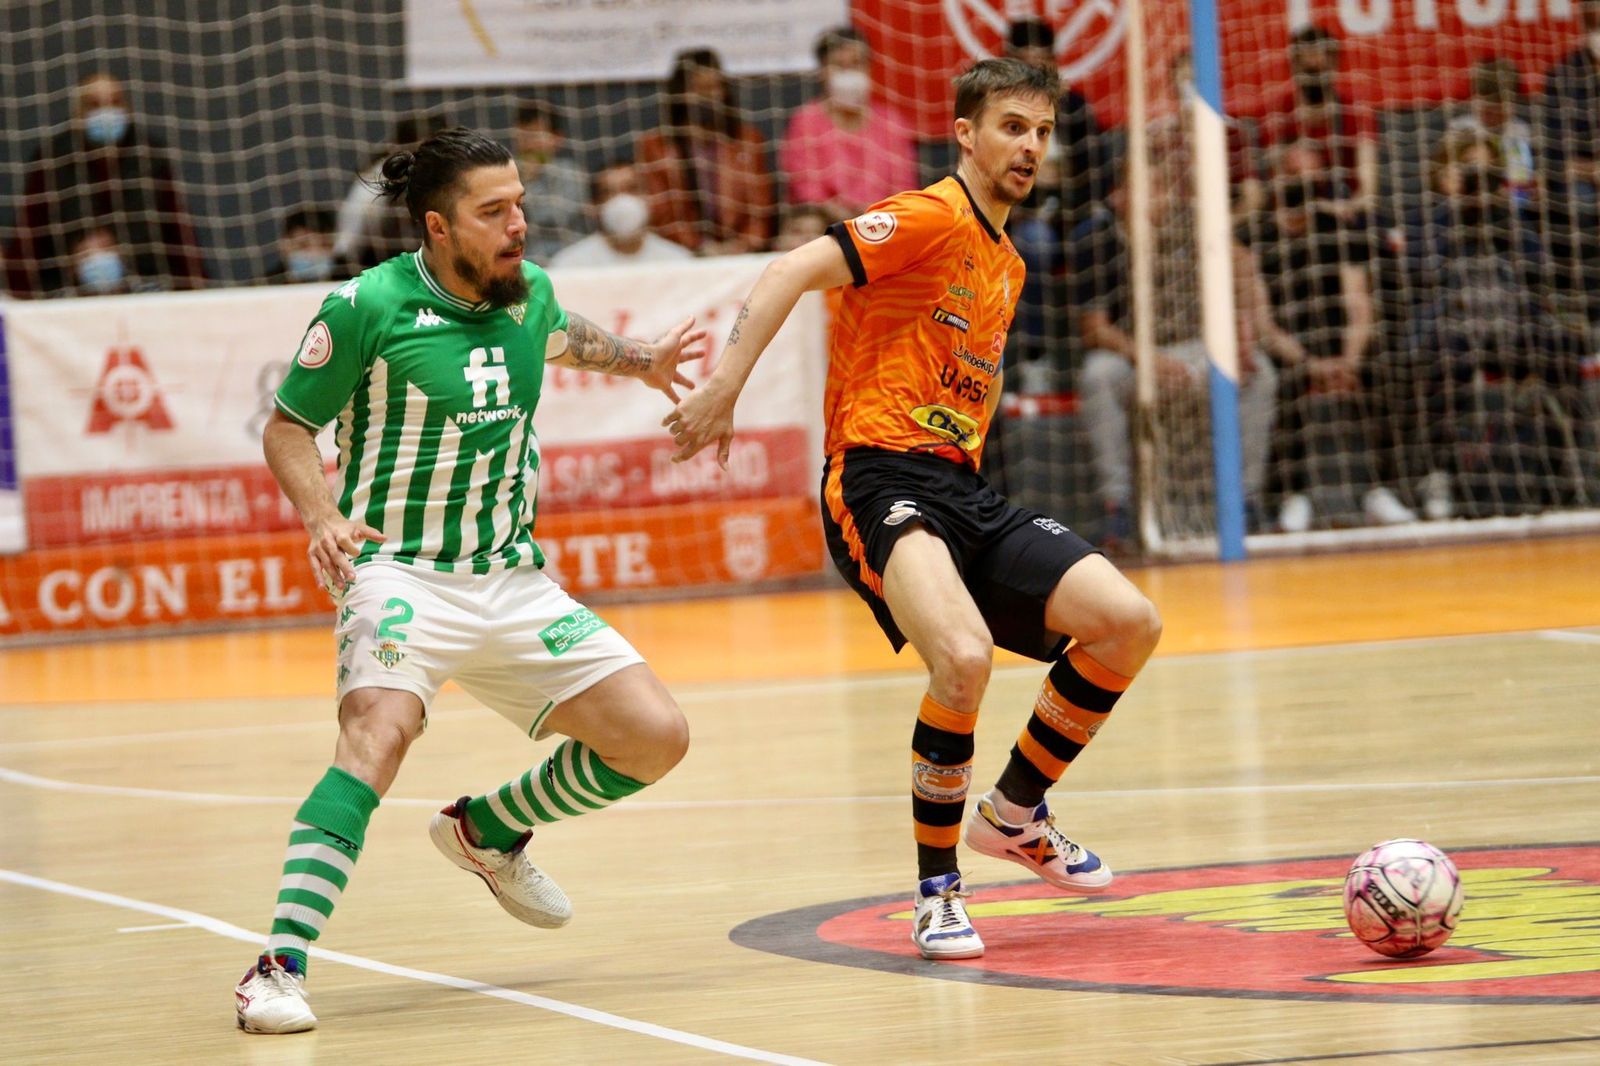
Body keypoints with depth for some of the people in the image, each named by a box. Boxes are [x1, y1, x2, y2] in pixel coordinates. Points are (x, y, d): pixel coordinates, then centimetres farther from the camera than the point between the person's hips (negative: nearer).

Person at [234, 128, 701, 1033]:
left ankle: (490, 829, 26)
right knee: (381, 732, -34)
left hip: (513, 580, 6)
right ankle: (282, 966, -34)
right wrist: (322, 515, -21)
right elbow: (288, 426, -5)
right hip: (402, 573, -6)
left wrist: (642, 362, 25)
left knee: (657, 736, 1)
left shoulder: (530, 293, 4)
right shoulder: (368, 307, -14)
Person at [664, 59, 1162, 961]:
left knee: (1129, 623, -8)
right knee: (965, 656, -32)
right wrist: (723, 390, -22)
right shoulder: (935, 218, -6)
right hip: (881, 475, -8)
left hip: (961, 485, 8)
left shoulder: (1008, 265, 22)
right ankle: (937, 889, -12)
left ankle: (1017, 812, 12)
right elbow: (792, 273, -15)